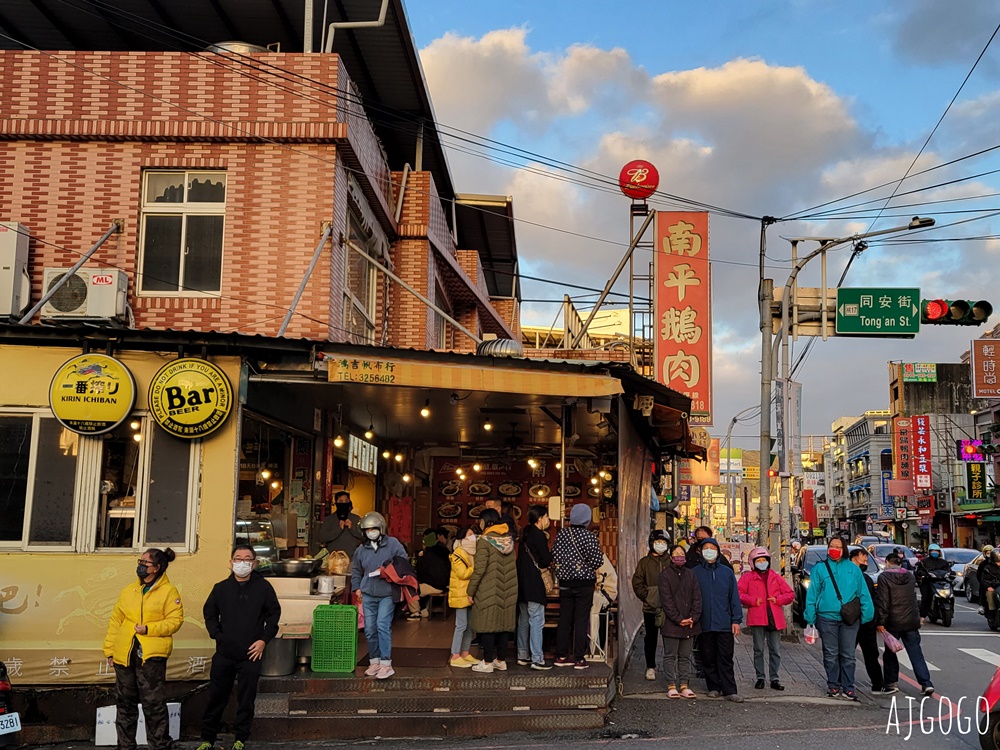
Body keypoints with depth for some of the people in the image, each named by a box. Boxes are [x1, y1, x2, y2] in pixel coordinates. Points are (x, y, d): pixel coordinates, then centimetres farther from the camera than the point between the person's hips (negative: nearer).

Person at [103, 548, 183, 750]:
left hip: (152, 656, -5)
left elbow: (175, 620, -8)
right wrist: (109, 649, 9)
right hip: (124, 655, 6)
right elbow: (116, 620, 13)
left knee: (154, 704, -2)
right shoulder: (128, 590, 12)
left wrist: (149, 629, -18)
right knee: (125, 703, 14)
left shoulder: (168, 591, -4)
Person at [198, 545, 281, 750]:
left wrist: (264, 640, -4)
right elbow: (209, 613, 13)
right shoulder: (221, 588, 4)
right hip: (224, 654, 1)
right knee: (216, 697, 8)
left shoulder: (263, 587, 0)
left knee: (246, 700, 4)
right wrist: (217, 635, 0)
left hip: (251, 655, -1)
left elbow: (274, 613, 5)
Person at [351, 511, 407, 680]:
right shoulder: (361, 549, 9)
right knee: (369, 629, 6)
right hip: (368, 594, 4)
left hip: (387, 594, -4)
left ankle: (386, 664, -9)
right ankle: (374, 661, 18)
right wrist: (357, 587, 13)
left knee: (383, 626, -14)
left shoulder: (393, 544, -2)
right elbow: (356, 570, 23)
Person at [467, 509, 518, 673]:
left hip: (489, 591, -6)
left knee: (488, 625, 0)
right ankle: (501, 660, 18)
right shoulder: (508, 539, 7)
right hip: (508, 590, 6)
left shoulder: (484, 541, -12)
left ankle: (488, 662, 4)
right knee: (503, 624, 11)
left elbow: (479, 569, -14)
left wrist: (471, 591, -9)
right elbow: (512, 565, 9)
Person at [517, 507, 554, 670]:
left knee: (524, 621, 14)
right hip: (534, 584, -9)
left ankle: (523, 656, 19)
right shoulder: (539, 535, -12)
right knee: (537, 621, -7)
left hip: (522, 583, 9)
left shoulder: (525, 534, 14)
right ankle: (537, 659, -8)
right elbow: (546, 561, -12)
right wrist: (551, 555, 8)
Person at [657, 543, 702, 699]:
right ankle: (671, 686, 7)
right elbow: (666, 600, -9)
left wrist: (693, 618, -7)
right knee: (670, 655, 2)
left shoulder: (690, 574, 10)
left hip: (690, 624, 4)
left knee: (685, 656, 9)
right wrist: (678, 619, -14)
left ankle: (684, 685, 14)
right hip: (671, 624, -4)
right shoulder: (665, 575, -3)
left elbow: (697, 597, 6)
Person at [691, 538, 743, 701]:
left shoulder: (727, 572, 7)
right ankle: (714, 688, 19)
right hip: (704, 625, 0)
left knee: (726, 659, 0)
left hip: (725, 625, 0)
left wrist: (736, 620, 1)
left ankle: (729, 691, 3)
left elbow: (734, 597, 7)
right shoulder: (694, 573, 5)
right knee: (708, 659, 7)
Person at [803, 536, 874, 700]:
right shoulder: (819, 568, 4)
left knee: (848, 655, 4)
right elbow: (812, 594, 2)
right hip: (827, 617, 0)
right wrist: (810, 617, -3)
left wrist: (866, 614, 1)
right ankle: (833, 685, 17)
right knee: (830, 654, 7)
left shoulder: (853, 569, 8)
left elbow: (863, 593, 8)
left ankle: (848, 687, 11)